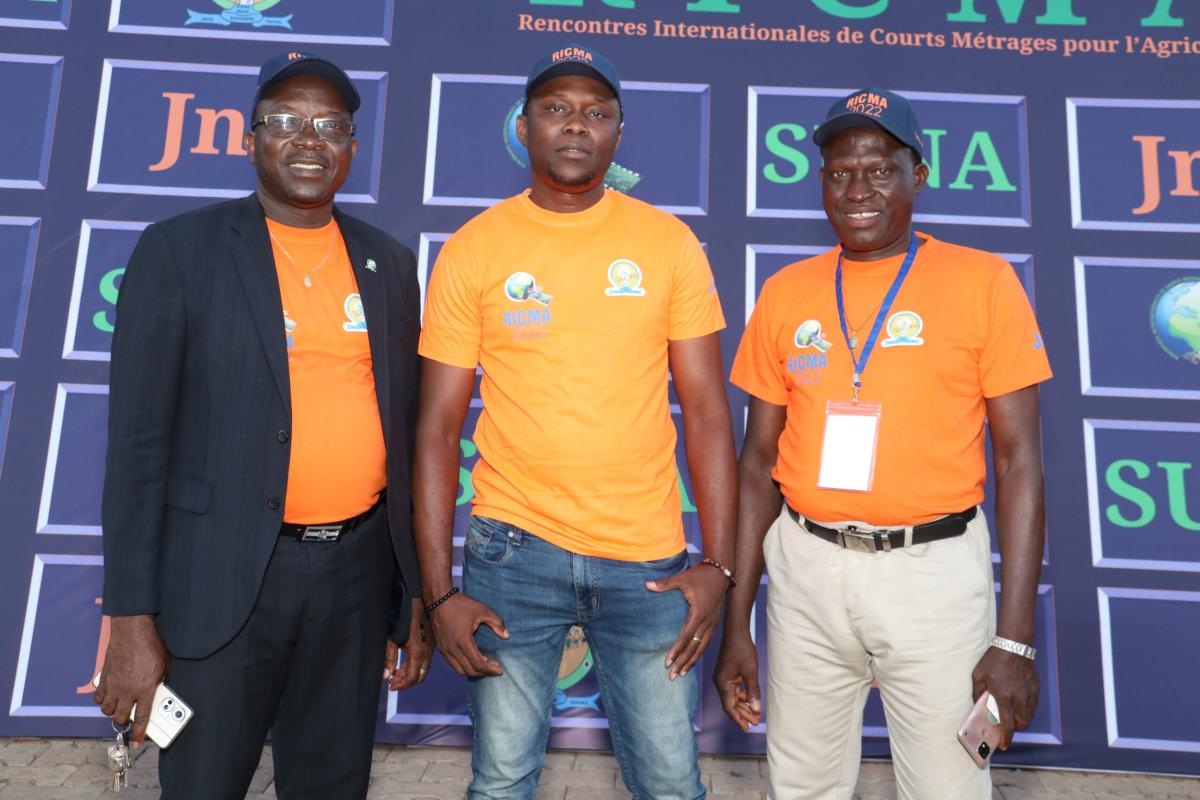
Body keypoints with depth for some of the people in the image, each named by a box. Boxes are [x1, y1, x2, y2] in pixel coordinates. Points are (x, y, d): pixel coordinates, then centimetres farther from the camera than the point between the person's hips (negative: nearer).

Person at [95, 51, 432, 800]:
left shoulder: (390, 262, 7)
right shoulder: (180, 248, -4)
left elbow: (405, 432, 8)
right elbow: (139, 441, -6)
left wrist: (416, 591, 8)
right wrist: (133, 618, -8)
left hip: (358, 568, 4)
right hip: (225, 573, -3)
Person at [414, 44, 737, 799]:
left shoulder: (669, 242, 2)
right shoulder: (472, 250, 0)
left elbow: (707, 412, 2)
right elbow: (438, 430, -1)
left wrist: (718, 562, -5)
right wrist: (439, 590, -5)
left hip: (650, 557, 1)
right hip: (515, 549, 0)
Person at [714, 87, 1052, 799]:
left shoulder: (983, 281, -2)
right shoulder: (786, 293, 5)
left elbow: (1019, 461, -3)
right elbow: (761, 461, 6)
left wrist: (1014, 639, -8)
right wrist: (736, 623, 6)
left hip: (933, 568, -2)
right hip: (808, 564, 3)